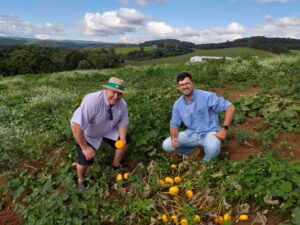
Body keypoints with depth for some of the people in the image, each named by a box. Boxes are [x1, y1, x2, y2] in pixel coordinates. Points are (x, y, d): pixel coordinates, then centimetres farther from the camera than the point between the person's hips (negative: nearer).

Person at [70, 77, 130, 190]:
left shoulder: (122, 104, -19)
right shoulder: (92, 101, -40)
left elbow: (123, 123, -6)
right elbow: (76, 125, -41)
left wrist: (122, 139, -25)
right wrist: (85, 147, -33)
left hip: (108, 130, 6)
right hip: (88, 133, -5)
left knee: (126, 140, 3)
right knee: (86, 158, -18)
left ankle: (116, 165, 31)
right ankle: (80, 180, 17)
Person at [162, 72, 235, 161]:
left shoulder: (207, 96, -17)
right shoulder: (177, 104, -3)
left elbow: (230, 107, -14)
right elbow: (174, 124, 4)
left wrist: (224, 129, -20)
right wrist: (173, 138, -18)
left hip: (209, 132, -4)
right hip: (191, 134, 5)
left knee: (213, 148, -38)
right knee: (166, 145, -10)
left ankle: (206, 163, 0)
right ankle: (193, 150, 14)